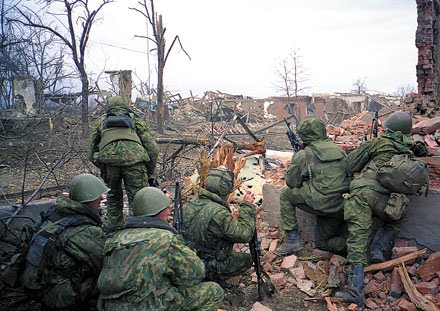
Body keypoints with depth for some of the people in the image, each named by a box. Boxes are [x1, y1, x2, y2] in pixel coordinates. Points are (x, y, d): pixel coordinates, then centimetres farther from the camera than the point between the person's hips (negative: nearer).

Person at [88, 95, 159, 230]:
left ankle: (114, 229, 27)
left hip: (109, 160, 2)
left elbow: (92, 154, 28)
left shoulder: (100, 121, 30)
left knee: (113, 198, 22)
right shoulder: (135, 119, 26)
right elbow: (153, 149, 16)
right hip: (135, 160, -1)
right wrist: (150, 173, 23)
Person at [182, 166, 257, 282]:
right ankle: (214, 279, 2)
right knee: (247, 260, 10)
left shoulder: (191, 204, -8)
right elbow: (245, 234, -22)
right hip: (206, 267, -7)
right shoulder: (219, 214, -31)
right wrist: (247, 205, -12)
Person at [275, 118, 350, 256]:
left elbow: (291, 182, 2)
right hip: (341, 208, 7)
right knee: (322, 243, 27)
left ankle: (292, 239, 11)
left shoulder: (303, 155, -3)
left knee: (286, 194, 15)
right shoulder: (339, 150, 14)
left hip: (321, 203, -7)